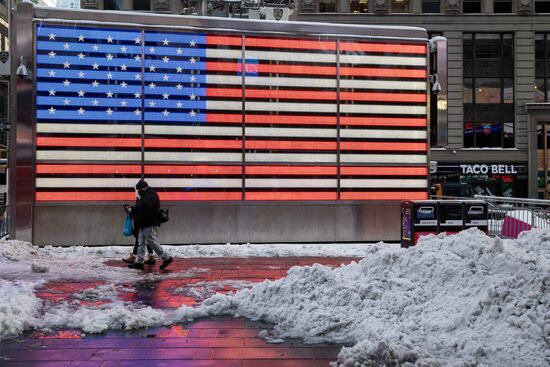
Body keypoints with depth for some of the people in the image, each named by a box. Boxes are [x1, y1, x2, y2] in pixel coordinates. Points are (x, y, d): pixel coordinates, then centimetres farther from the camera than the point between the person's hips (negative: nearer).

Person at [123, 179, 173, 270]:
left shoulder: (151, 194, -12)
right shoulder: (146, 195, 21)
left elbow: (145, 206, -27)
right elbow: (140, 207, 19)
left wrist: (132, 209, -22)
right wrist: (130, 208, 4)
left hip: (149, 224, -11)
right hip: (144, 224, 11)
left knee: (152, 242, -9)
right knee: (141, 243, 9)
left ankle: (167, 258, -3)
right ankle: (139, 262, 11)